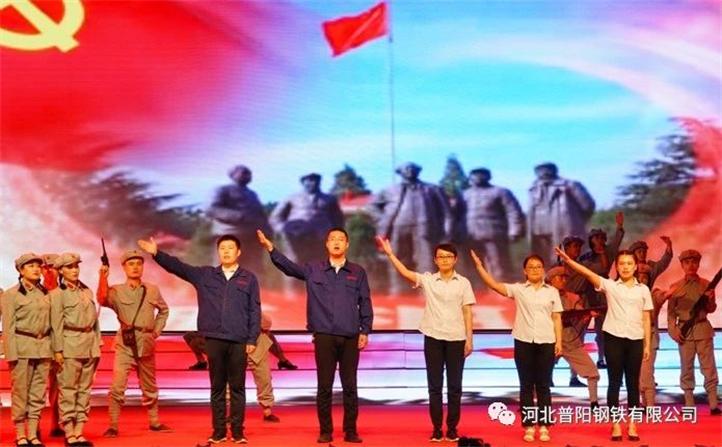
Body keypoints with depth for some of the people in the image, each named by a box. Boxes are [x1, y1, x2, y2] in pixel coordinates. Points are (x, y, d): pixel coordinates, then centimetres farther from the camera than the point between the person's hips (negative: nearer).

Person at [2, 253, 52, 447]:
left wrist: (55, 349, 6)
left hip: (43, 347, 5)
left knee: (38, 394, 6)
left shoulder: (45, 293, 12)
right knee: (20, 393, -1)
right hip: (22, 347, -4)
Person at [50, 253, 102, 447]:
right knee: (68, 390, -4)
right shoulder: (57, 294, -1)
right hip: (70, 345, -6)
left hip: (90, 345, 6)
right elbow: (57, 324, -6)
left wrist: (97, 344, 11)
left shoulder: (87, 291, 15)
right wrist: (58, 350, -11)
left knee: (85, 389, 6)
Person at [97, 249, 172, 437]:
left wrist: (157, 330, 12)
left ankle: (154, 422, 28)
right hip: (125, 344, -3)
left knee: (149, 387, 15)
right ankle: (113, 426, -5)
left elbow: (164, 310, 22)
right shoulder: (116, 291, -2)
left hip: (146, 344, 3)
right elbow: (103, 299, -24)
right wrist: (103, 278, -36)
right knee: (117, 386, -12)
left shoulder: (153, 290, 7)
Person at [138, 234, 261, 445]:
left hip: (239, 341, -2)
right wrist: (156, 253, -9)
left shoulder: (248, 278, 5)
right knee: (217, 387, 6)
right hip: (214, 339, 2)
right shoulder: (205, 274, 10)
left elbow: (255, 311, 3)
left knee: (237, 387, 3)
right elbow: (178, 267, 4)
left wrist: (252, 339, -3)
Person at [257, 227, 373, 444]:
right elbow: (289, 267, -3)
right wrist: (271, 248, -17)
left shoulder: (358, 272, 7)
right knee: (324, 387, 3)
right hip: (324, 336, 0)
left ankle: (350, 431, 12)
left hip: (350, 337, 0)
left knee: (350, 386, 4)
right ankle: (325, 431, 12)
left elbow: (365, 304, 7)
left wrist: (365, 331, 0)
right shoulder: (313, 269, 7)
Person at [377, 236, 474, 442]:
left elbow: (467, 312, 3)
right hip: (433, 338, 0)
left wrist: (469, 339, -2)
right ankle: (436, 428, 10)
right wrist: (390, 253, -20)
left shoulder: (463, 283, 4)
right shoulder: (427, 280, 3)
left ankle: (452, 428, 11)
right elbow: (405, 273, -10)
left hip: (456, 338, 0)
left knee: (454, 385, 4)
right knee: (434, 385, 4)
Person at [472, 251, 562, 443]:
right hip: (524, 342, 0)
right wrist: (478, 265, -11)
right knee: (526, 385, 4)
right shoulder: (518, 289, 5)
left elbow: (556, 318, 7)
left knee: (543, 385, 4)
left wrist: (559, 341, 0)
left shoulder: (552, 292, 8)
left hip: (546, 343, 0)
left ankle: (543, 426, 10)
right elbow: (493, 284, -4)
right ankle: (529, 426, 9)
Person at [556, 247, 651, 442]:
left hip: (635, 340, 2)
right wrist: (569, 261, -26)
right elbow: (589, 274, -11)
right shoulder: (610, 285, 3)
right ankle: (615, 425, 8)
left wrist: (647, 345, 6)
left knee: (633, 383, 6)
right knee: (614, 382, 3)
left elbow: (646, 319, 9)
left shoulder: (643, 290, 8)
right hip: (613, 338, -1)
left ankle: (632, 425, 13)